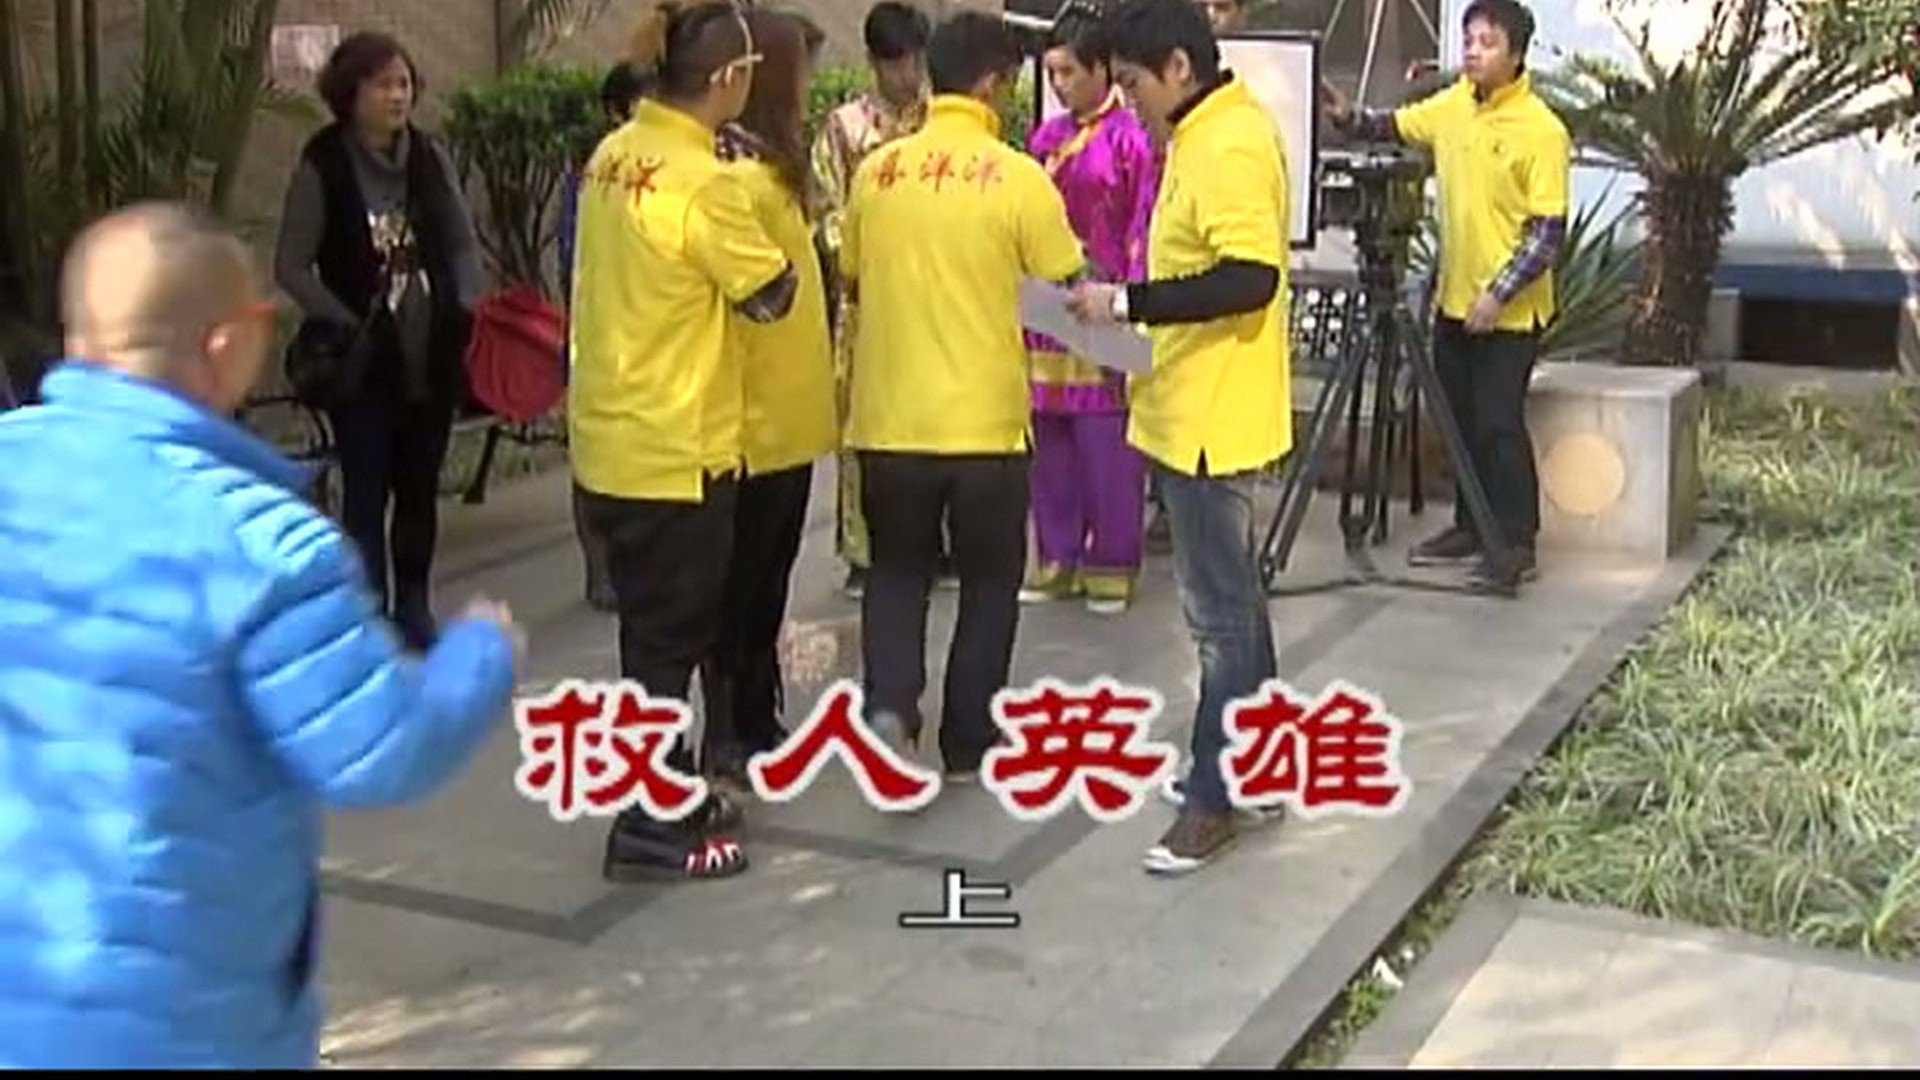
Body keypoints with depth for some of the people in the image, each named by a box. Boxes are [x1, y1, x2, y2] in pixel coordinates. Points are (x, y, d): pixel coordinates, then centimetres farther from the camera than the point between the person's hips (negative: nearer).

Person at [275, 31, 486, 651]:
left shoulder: (429, 157, 4)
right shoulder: (322, 166, -7)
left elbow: (463, 245, 10)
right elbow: (291, 266, -6)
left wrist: (468, 315, -5)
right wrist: (347, 327, -14)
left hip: (432, 354, 4)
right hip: (362, 360, -4)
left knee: (420, 488, 13)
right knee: (367, 492, -3)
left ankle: (413, 610, 28)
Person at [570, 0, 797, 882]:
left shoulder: (612, 157, 4)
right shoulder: (703, 185, -21)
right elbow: (773, 294, -10)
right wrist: (777, 246, 7)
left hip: (612, 439, 8)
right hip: (675, 448, -8)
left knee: (656, 629, 19)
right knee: (670, 638, 3)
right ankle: (650, 830, 13)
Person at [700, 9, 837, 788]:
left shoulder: (768, 166, 13)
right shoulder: (742, 175, -18)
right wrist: (737, 405, -24)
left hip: (784, 413, 10)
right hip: (756, 417, -10)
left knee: (764, 578, 17)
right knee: (742, 581, 0)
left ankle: (756, 724, 28)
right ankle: (727, 737, 10)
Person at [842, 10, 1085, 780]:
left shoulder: (876, 171, 1)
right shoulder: (1017, 177, -9)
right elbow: (1067, 290, -1)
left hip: (889, 416, 3)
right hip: (985, 420, -3)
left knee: (897, 571, 19)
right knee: (989, 583, 14)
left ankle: (889, 706, -2)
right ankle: (967, 745, 20)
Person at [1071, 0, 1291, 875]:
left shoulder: (1229, 146, -19)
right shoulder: (1210, 133, 13)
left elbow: (1250, 278, -27)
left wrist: (1126, 302, -24)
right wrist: (1137, 310, 11)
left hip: (1211, 414, -11)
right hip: (1195, 405, 11)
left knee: (1218, 608, -3)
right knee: (1231, 596, 18)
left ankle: (1216, 796, 5)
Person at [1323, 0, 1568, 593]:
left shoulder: (1541, 131, -16)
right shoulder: (1453, 106, 4)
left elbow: (1550, 232, -16)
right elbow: (1396, 126, 17)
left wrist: (1499, 294, -22)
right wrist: (1349, 118, -4)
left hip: (1509, 311, -7)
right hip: (1455, 299, 7)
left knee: (1500, 425, -5)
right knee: (1461, 421, 13)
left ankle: (1517, 544, 3)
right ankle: (1471, 527, 26)